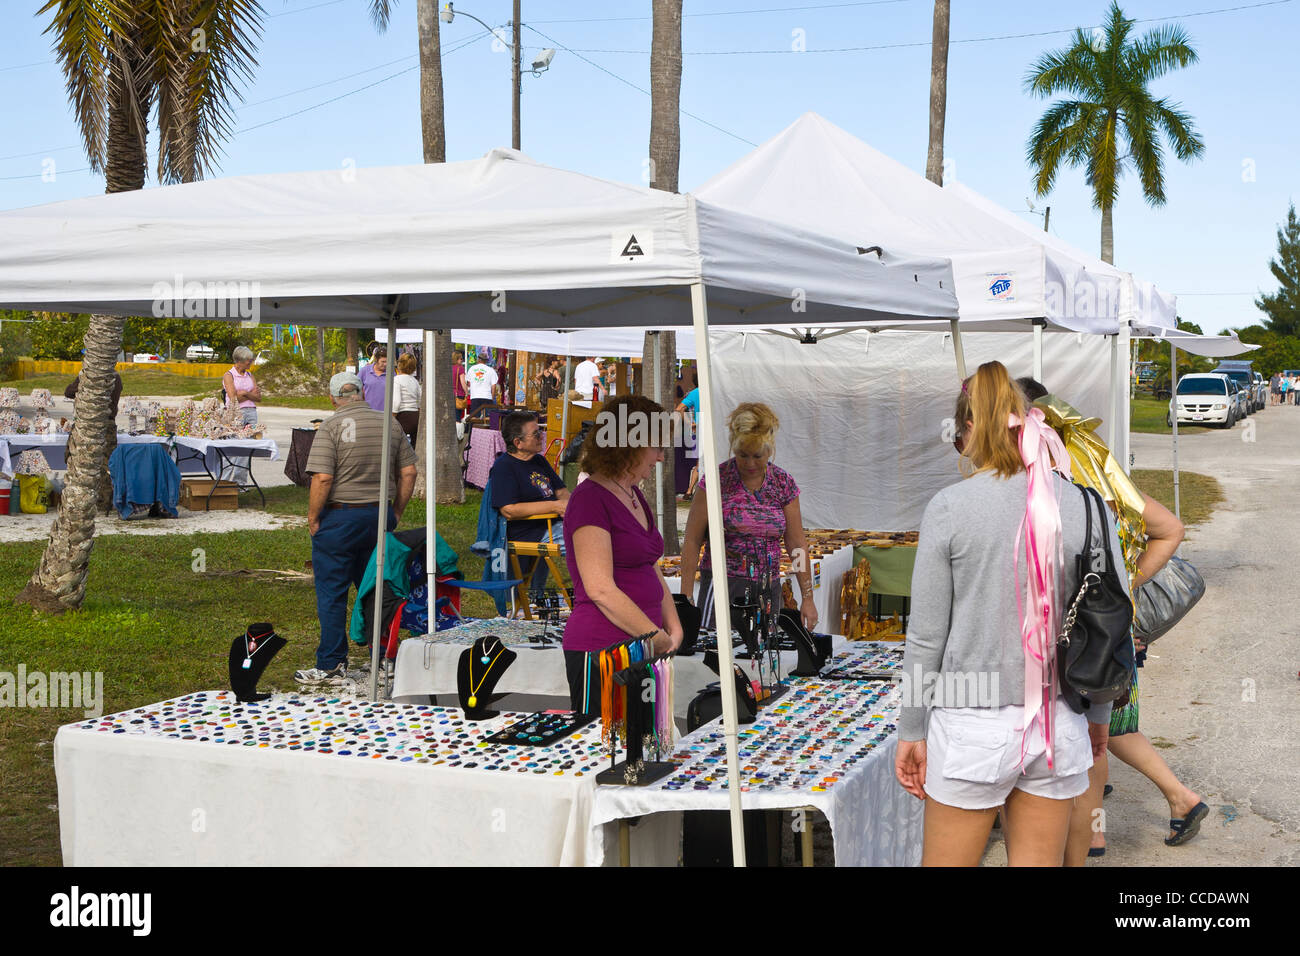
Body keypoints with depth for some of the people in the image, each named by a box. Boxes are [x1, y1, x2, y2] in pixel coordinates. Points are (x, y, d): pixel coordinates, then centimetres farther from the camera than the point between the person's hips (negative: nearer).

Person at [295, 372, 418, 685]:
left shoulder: (331, 427, -11)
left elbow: (322, 478, -18)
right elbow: (408, 472, 7)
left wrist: (312, 519, -8)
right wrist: (396, 512, 15)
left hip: (339, 518, -5)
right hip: (380, 516, 5)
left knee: (331, 593, 3)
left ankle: (331, 666, 7)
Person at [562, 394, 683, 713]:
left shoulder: (635, 496, 17)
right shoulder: (590, 499, -11)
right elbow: (600, 589, -18)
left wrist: (674, 632, 6)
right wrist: (656, 637, -15)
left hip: (639, 648, 8)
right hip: (599, 650, -8)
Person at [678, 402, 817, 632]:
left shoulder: (783, 483, 7)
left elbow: (797, 544, 10)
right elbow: (692, 541, -3)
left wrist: (807, 597, 7)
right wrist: (687, 597, -7)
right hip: (725, 585, -3)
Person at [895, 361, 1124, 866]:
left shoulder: (949, 507, -10)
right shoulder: (1087, 508, -2)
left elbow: (926, 636, -7)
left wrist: (912, 731, 3)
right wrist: (1099, 715, 20)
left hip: (973, 727, -3)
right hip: (1059, 727, 3)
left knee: (945, 861, 11)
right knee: (1040, 863, 15)